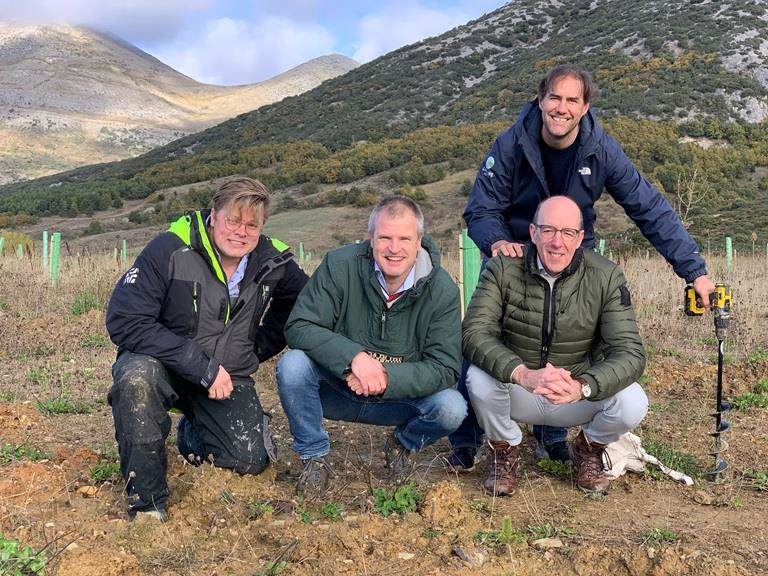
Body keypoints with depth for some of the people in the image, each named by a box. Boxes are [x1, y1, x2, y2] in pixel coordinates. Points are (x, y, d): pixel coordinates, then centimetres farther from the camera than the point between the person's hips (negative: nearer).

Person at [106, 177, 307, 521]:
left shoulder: (273, 263, -6)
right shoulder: (170, 250, -20)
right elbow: (124, 321, -25)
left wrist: (257, 349, 2)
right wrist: (202, 366, -29)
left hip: (228, 379, 4)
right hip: (163, 367, -3)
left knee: (251, 460, -15)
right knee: (137, 374, -38)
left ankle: (193, 434, 22)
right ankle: (147, 502, -20)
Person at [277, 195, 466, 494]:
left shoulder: (442, 290, -13)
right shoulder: (340, 265, -16)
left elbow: (445, 369, -15)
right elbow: (298, 326, -19)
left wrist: (386, 377, -32)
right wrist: (354, 357, -35)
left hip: (401, 397, 1)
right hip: (336, 389, 0)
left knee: (452, 409, -26)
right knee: (292, 365, -29)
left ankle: (404, 444, 10)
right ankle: (314, 458, -5)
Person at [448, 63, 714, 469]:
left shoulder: (602, 151, -17)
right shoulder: (511, 145, -19)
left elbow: (651, 211, -15)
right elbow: (480, 211, -15)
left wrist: (694, 269, -18)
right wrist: (496, 240, -39)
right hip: (512, 254, -1)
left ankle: (552, 434, 22)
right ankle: (465, 442, 9)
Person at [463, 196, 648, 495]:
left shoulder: (607, 277, -13)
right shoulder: (503, 268, -14)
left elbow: (630, 352, -20)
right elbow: (474, 333, -25)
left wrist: (582, 387, -42)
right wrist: (523, 374, -45)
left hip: (578, 396, 1)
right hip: (516, 392, 0)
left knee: (632, 403, -27)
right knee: (480, 377, -32)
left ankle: (588, 449, 11)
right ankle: (504, 450, 3)